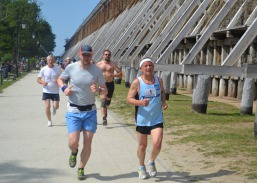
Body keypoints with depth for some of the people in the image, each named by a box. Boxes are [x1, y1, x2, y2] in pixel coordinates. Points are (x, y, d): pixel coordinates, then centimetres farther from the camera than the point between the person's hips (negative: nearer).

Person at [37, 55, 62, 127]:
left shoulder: (58, 68, -4)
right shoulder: (43, 69, -4)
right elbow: (38, 79, 1)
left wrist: (58, 80, -19)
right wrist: (43, 82, -21)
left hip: (55, 91, 0)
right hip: (46, 91, 0)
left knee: (56, 106, -4)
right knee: (47, 106, -7)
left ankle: (54, 108, 37)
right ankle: (49, 120, 14)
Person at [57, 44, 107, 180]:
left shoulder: (97, 70, -4)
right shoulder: (71, 67, -5)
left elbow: (105, 91, 1)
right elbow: (60, 79, 14)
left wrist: (98, 90, -22)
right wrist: (64, 88, -8)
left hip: (90, 111, 1)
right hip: (73, 111, -1)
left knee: (87, 143, 2)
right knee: (73, 142, -10)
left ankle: (81, 169, 23)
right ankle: (74, 152, 28)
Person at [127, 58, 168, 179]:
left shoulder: (159, 80, 0)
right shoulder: (137, 82, -11)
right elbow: (129, 99, -11)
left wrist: (163, 101, -1)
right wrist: (141, 102, -28)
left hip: (157, 119, 2)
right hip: (142, 119, -1)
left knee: (157, 144, -12)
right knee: (142, 145, 12)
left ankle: (152, 162, 19)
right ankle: (141, 167, 36)